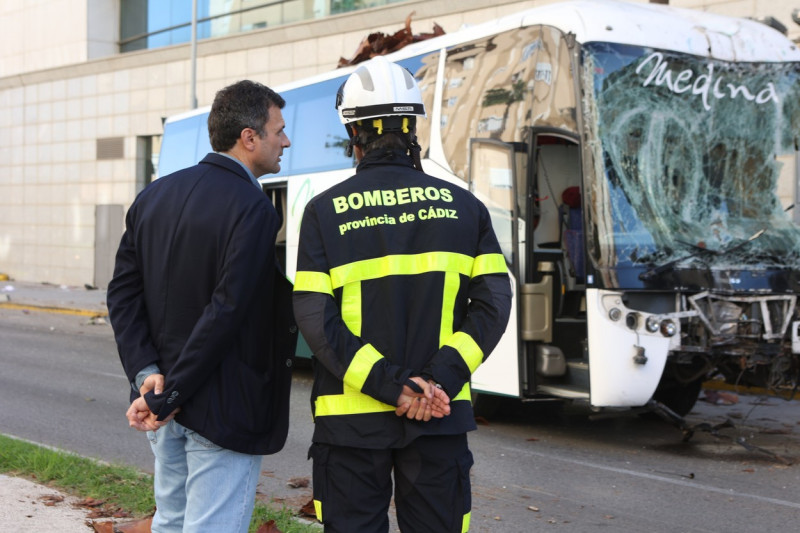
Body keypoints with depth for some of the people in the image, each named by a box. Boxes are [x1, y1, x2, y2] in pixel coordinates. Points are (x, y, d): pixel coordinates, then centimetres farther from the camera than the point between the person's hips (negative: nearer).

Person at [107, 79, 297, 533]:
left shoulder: (154, 196, 6)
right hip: (223, 410, -8)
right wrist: (168, 398, -17)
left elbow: (123, 292, 3)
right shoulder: (255, 210, -18)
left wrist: (146, 372, -3)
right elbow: (226, 314, -22)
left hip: (164, 408, 8)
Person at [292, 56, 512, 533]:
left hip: (352, 417, -1)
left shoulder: (325, 211, -2)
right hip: (440, 419, 2)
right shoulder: (462, 205, 3)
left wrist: (392, 386, -13)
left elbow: (317, 319, -12)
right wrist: (439, 381, -12)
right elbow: (494, 302, -5)